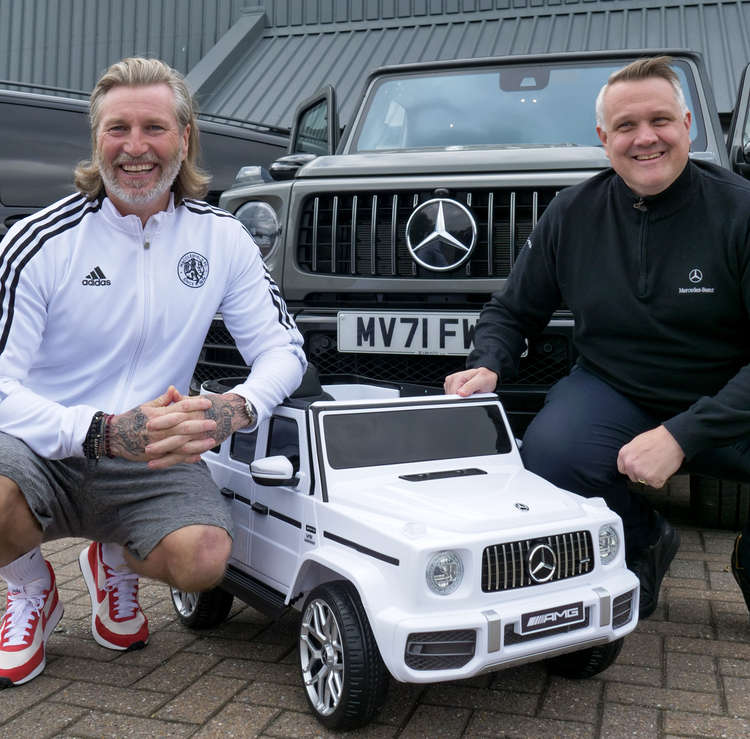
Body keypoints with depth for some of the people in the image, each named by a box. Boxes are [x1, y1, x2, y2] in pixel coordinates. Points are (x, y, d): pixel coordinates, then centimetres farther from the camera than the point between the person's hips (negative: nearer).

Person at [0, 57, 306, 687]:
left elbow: (284, 349, 2)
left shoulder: (222, 239, 1)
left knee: (204, 558, -26)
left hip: (151, 462, 2)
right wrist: (104, 433, -32)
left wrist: (237, 407, -22)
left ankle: (114, 564, 15)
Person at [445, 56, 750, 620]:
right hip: (616, 393, 1)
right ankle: (642, 546, 5)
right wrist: (488, 367, -14)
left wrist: (681, 436, -27)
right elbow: (511, 311, 8)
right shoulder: (573, 214, -3)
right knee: (550, 453, -30)